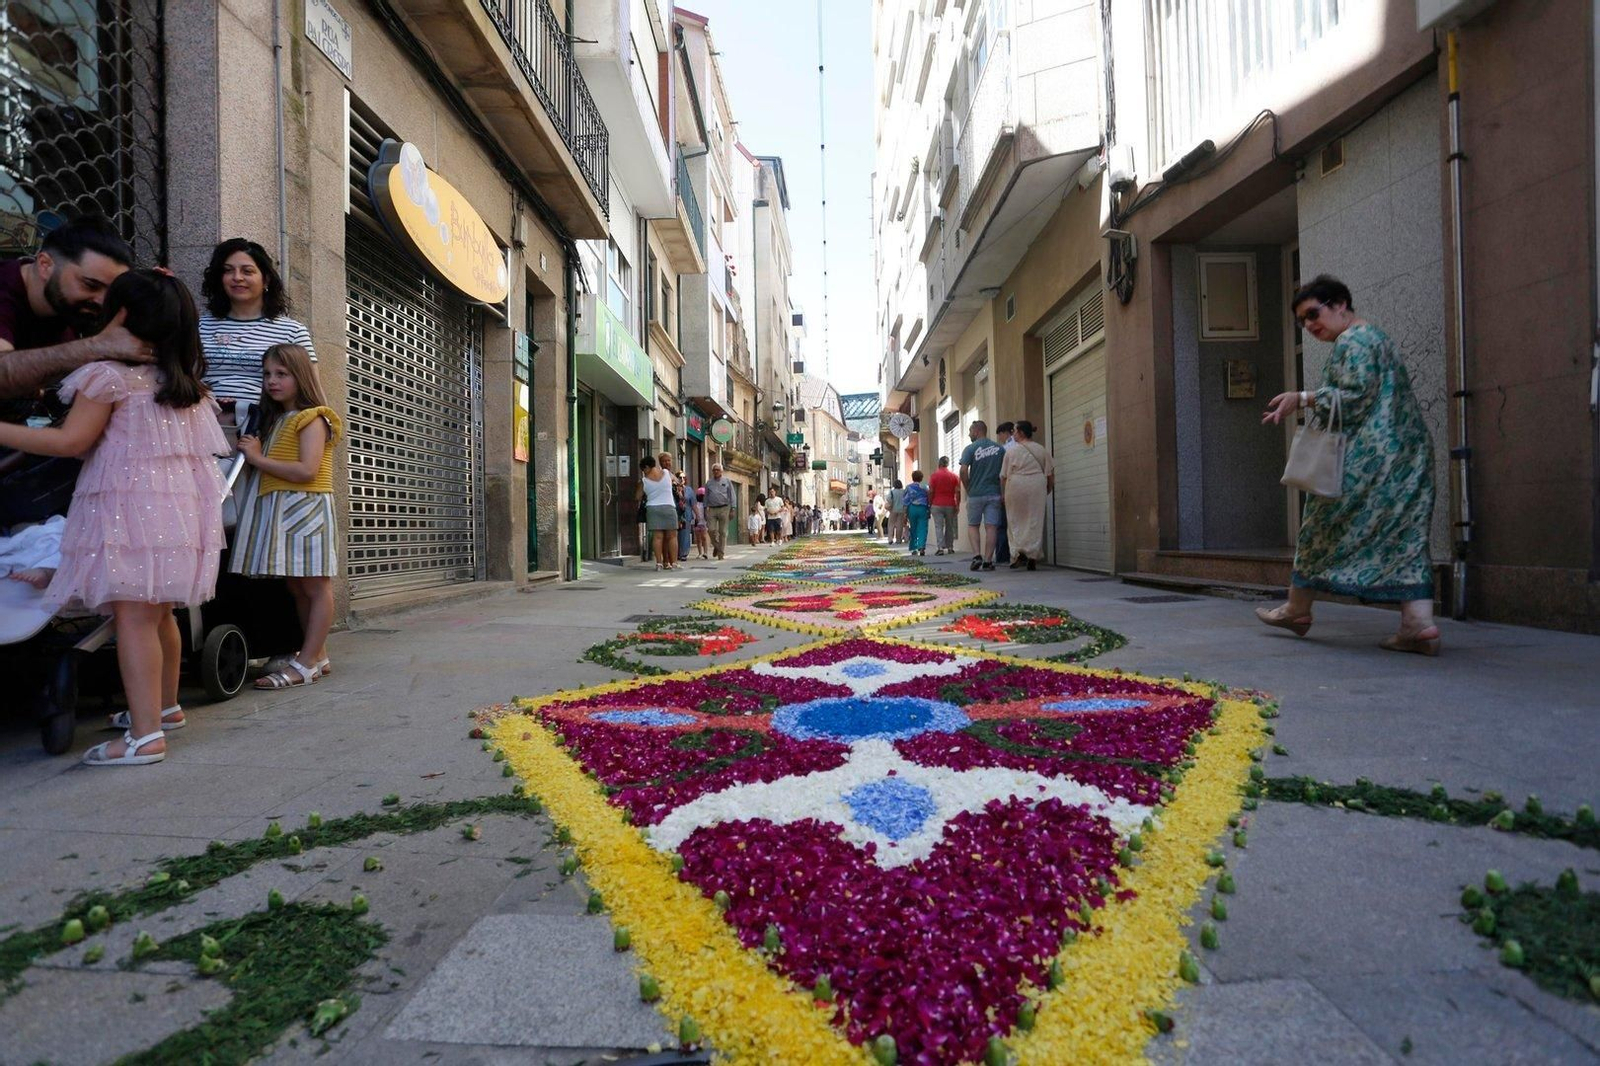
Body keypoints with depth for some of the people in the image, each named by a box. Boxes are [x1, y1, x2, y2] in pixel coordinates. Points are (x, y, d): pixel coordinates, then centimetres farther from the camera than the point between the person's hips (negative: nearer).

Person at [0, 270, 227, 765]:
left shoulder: (111, 371, -6)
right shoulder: (184, 376, 15)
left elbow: (70, 441, -8)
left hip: (130, 505, -8)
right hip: (180, 501, 8)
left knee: (133, 616, -10)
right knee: (158, 613, 17)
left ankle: (146, 736, -11)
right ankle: (165, 706, 29)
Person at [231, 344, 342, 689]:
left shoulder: (311, 419, -6)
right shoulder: (273, 420, 21)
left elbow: (307, 470, -18)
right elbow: (268, 467, 22)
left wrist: (258, 458, -11)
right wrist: (249, 449, 8)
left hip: (305, 509, -9)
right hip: (277, 511, 9)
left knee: (315, 586, -5)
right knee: (295, 587, 10)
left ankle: (306, 663, -5)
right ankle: (316, 655, 18)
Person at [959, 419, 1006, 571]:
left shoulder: (970, 449, -5)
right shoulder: (1000, 448, 6)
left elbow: (963, 470, -14)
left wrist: (968, 488, 0)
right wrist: (1002, 489, 13)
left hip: (975, 494, -2)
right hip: (994, 493, 2)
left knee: (973, 525, 12)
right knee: (991, 527, 3)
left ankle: (977, 555, -2)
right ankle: (988, 560, 1)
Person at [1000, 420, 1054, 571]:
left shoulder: (1011, 450, -2)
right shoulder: (1041, 449, 7)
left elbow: (1004, 476, -1)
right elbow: (1050, 473, 8)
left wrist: (1003, 494, 10)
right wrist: (1049, 488, 22)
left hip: (1016, 487, -2)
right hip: (1037, 488, 2)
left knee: (1015, 521, 8)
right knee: (1034, 521, 7)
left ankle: (1019, 552, -6)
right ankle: (1032, 556, 7)